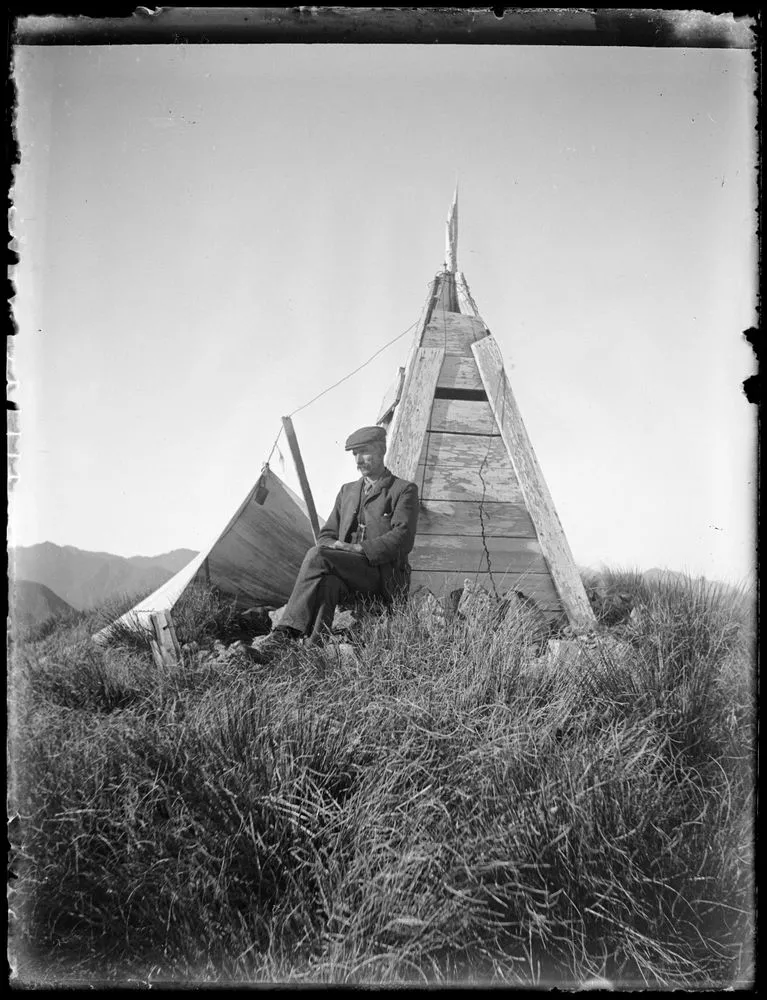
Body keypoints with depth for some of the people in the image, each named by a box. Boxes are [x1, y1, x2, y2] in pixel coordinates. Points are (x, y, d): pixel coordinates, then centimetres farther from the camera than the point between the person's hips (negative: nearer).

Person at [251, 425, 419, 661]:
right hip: (347, 571, 5)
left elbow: (402, 538, -8)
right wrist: (335, 547, -5)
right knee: (325, 581, -35)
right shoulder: (347, 491, 26)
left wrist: (358, 549, -19)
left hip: (385, 576, -5)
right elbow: (326, 535, 22)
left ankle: (284, 635, -36)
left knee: (317, 555, -30)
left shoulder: (404, 490, 6)